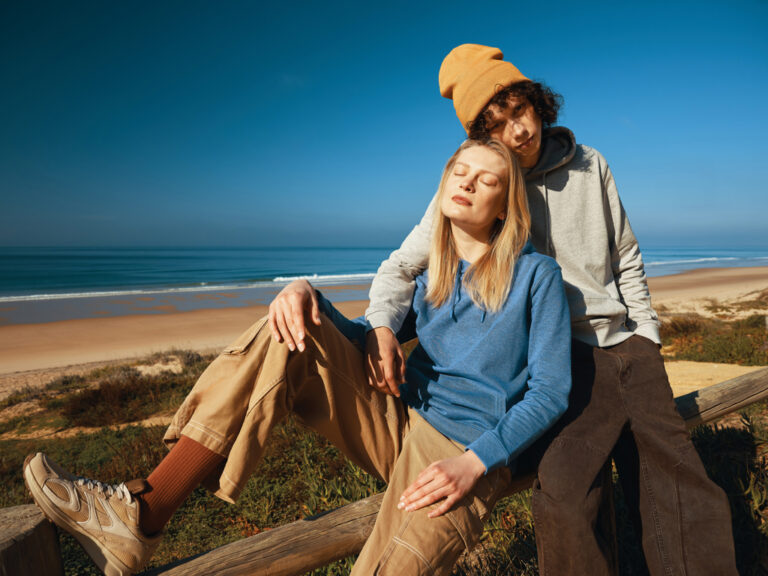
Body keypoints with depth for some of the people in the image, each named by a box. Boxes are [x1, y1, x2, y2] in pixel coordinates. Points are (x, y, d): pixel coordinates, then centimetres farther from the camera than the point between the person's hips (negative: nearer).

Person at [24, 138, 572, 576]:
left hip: (467, 455, -4)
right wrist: (307, 292, -11)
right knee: (290, 333, -17)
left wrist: (473, 463, -19)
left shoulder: (536, 273, -3)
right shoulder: (431, 276, 11)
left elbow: (552, 389, -5)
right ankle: (141, 513, -17)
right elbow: (367, 339, 10)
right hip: (399, 426, 4)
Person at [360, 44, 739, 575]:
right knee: (567, 501, -26)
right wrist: (381, 324, -25)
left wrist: (646, 337, 11)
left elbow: (626, 257, 14)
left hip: (626, 347, 5)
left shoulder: (590, 165, 5)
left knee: (688, 501, 5)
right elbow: (401, 266, -5)